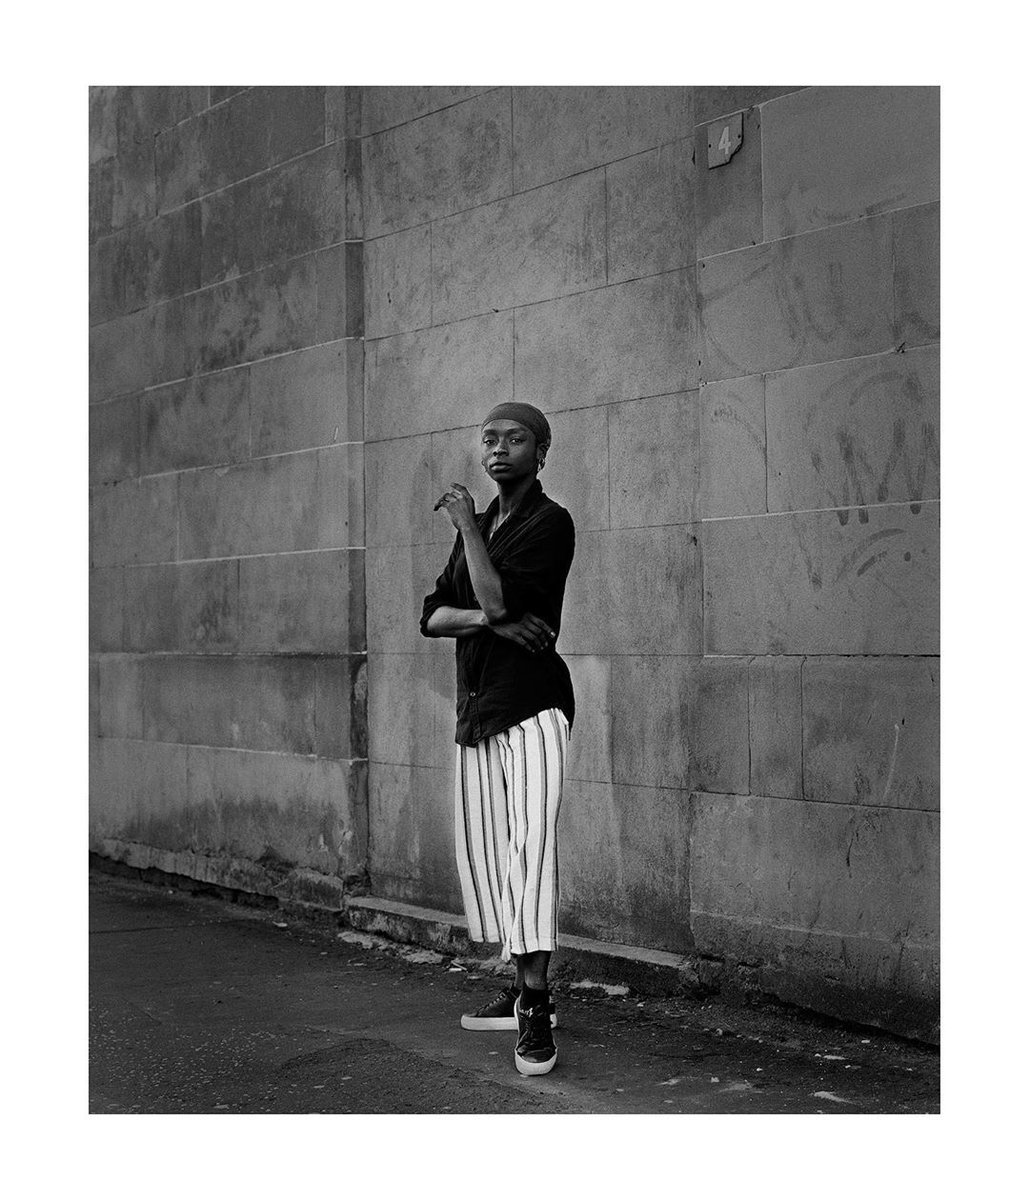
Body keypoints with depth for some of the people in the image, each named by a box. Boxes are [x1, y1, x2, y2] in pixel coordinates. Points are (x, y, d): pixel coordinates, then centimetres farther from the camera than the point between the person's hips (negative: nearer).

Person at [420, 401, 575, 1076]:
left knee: (531, 845, -20)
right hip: (477, 711, 8)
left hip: (532, 705, -8)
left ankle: (539, 1010, -22)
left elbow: (497, 597, -18)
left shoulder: (550, 523, -5)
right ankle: (521, 993, 20)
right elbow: (432, 616, 9)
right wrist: (489, 619, -10)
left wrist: (466, 524, -10)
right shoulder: (478, 526, 18)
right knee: (484, 855, 9)